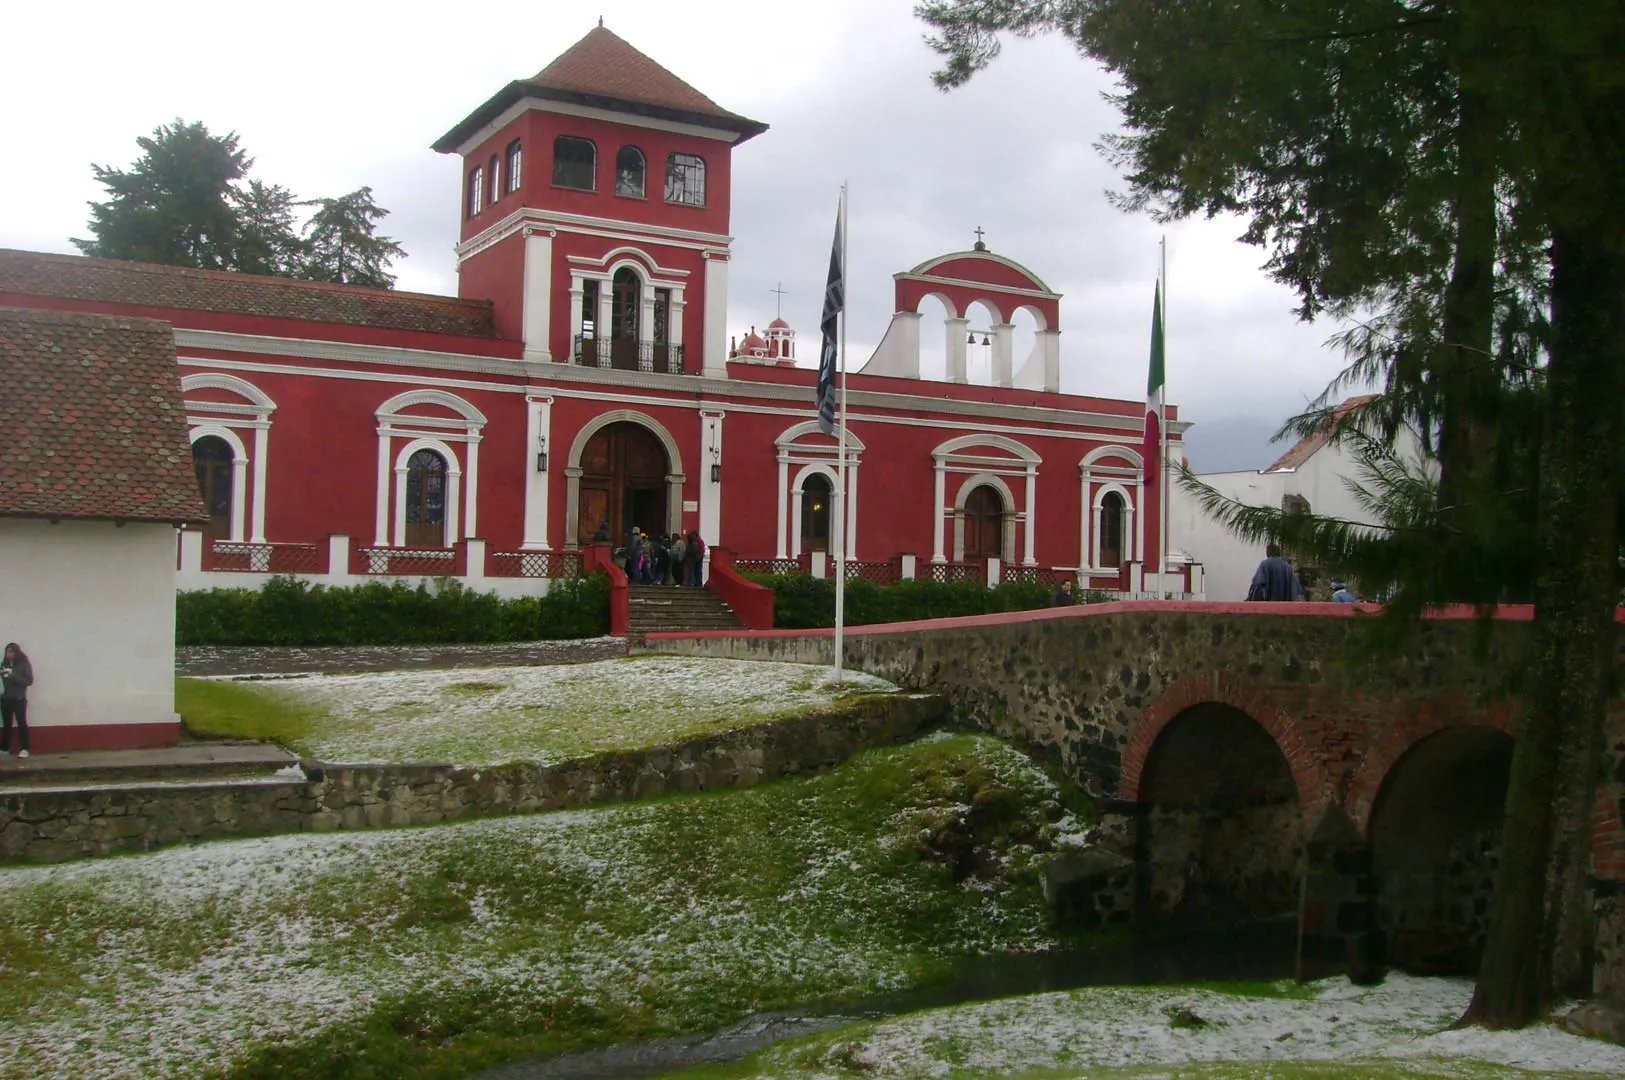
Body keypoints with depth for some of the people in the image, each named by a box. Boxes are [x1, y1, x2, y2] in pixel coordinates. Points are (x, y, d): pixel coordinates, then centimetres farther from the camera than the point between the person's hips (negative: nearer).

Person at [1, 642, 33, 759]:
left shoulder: (24, 664, -4)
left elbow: (29, 680, -10)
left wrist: (13, 676, -18)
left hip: (19, 698, -3)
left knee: (21, 723, -3)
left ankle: (23, 749, -2)